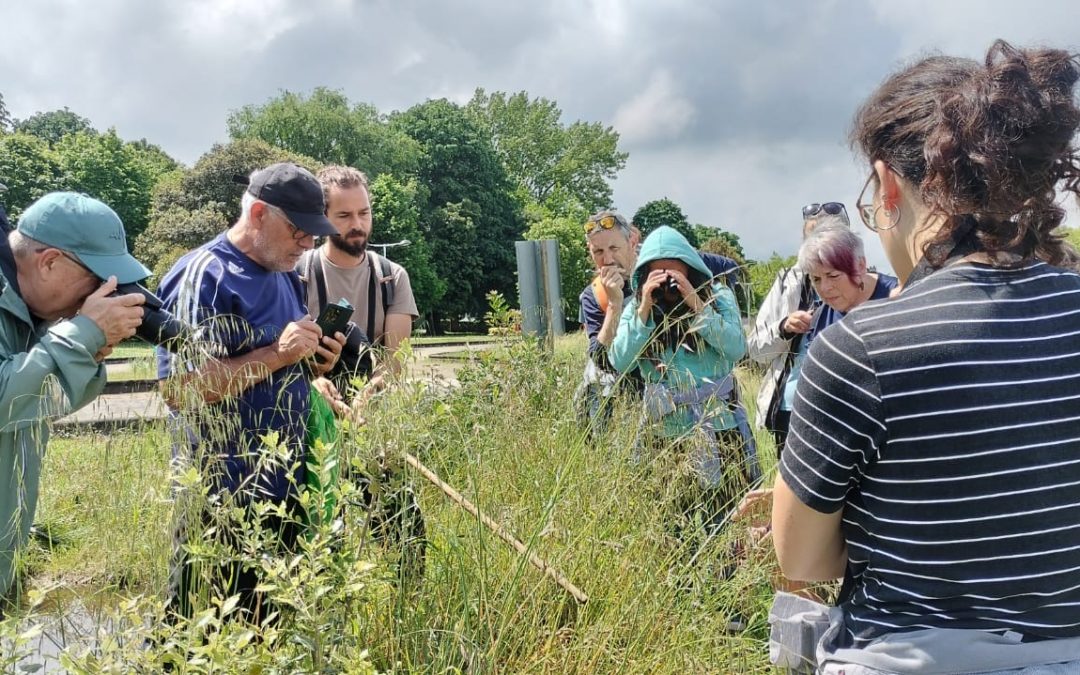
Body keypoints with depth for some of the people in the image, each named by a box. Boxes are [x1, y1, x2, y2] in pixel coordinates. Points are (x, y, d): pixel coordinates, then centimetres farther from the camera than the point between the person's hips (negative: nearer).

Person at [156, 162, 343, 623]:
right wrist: (275, 355, -23)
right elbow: (178, 388, -22)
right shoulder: (202, 276, -14)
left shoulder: (287, 279, 12)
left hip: (286, 491, 8)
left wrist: (313, 364, 1)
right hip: (225, 499, -8)